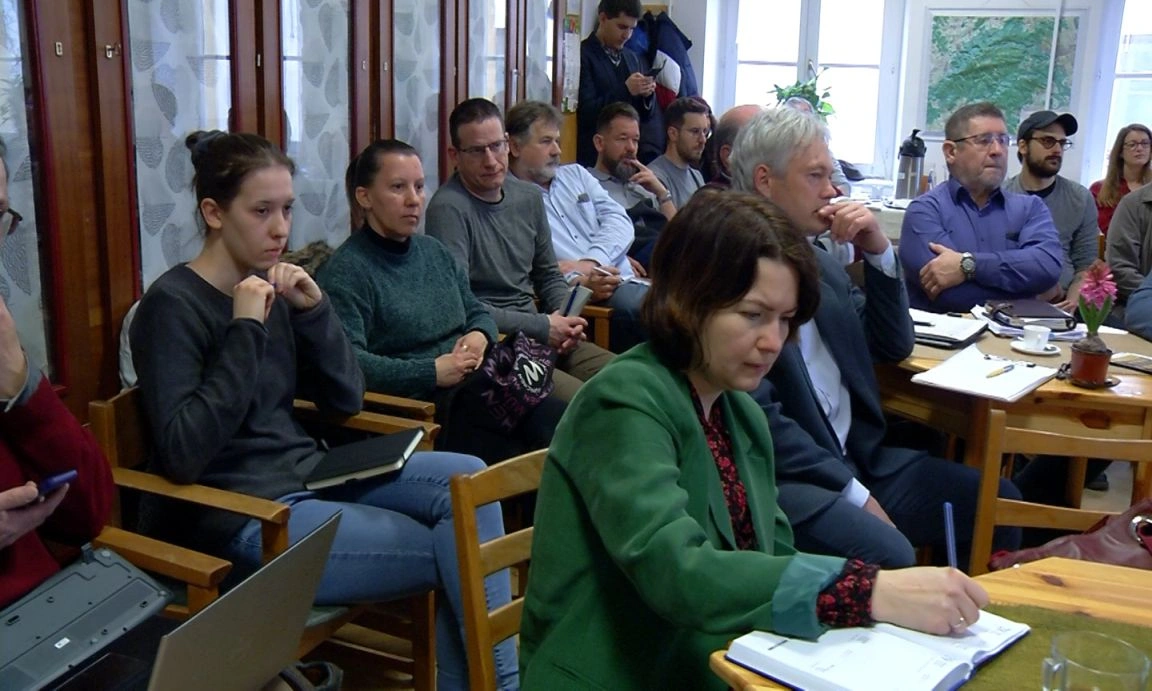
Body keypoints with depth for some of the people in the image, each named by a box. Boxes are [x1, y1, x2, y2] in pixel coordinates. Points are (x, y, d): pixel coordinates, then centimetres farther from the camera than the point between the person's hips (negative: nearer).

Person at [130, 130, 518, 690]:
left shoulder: (272, 286, 7)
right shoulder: (172, 304, -13)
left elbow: (346, 401, 7)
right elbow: (182, 456, -24)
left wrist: (314, 309, -8)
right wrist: (246, 329, -24)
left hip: (308, 474, 7)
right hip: (239, 518, -7)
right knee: (446, 551, -13)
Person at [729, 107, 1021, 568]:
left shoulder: (821, 260, 14)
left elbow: (893, 347, 17)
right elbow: (757, 412, -18)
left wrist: (879, 253, 2)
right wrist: (853, 493, -14)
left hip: (858, 458, 9)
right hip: (782, 476, -8)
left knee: (995, 503, 1)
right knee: (887, 555, -30)